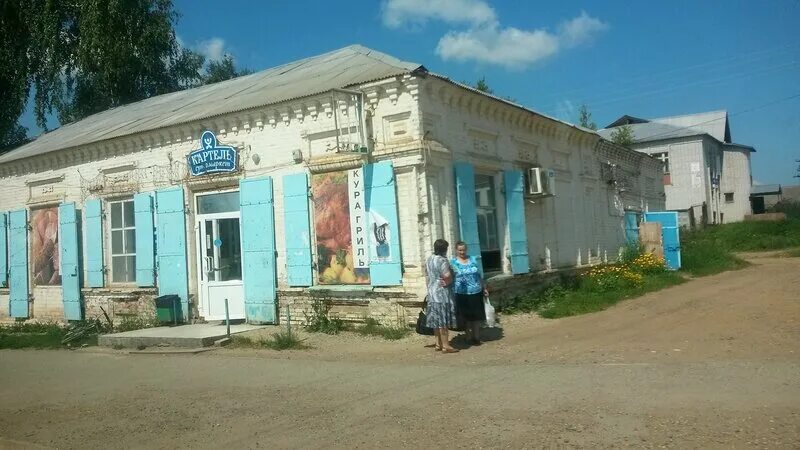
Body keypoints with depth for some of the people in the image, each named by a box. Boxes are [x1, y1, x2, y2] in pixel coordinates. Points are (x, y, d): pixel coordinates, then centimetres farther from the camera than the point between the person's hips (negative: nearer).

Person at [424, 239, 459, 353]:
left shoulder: (429, 259, 9)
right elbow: (447, 275, -27)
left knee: (436, 319, 14)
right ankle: (445, 346, -2)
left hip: (432, 292, 8)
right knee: (443, 320, -5)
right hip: (442, 293, -8)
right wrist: (448, 282, -8)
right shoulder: (442, 260, -18)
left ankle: (438, 344, 21)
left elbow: (426, 272, 22)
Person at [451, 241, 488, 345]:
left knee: (477, 316, 8)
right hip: (462, 294, -3)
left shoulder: (472, 259, 11)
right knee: (467, 317, 4)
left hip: (476, 293, 4)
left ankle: (477, 337, 19)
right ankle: (469, 337, 15)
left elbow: (479, 275, 16)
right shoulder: (453, 262, -1)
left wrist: (484, 288, 15)